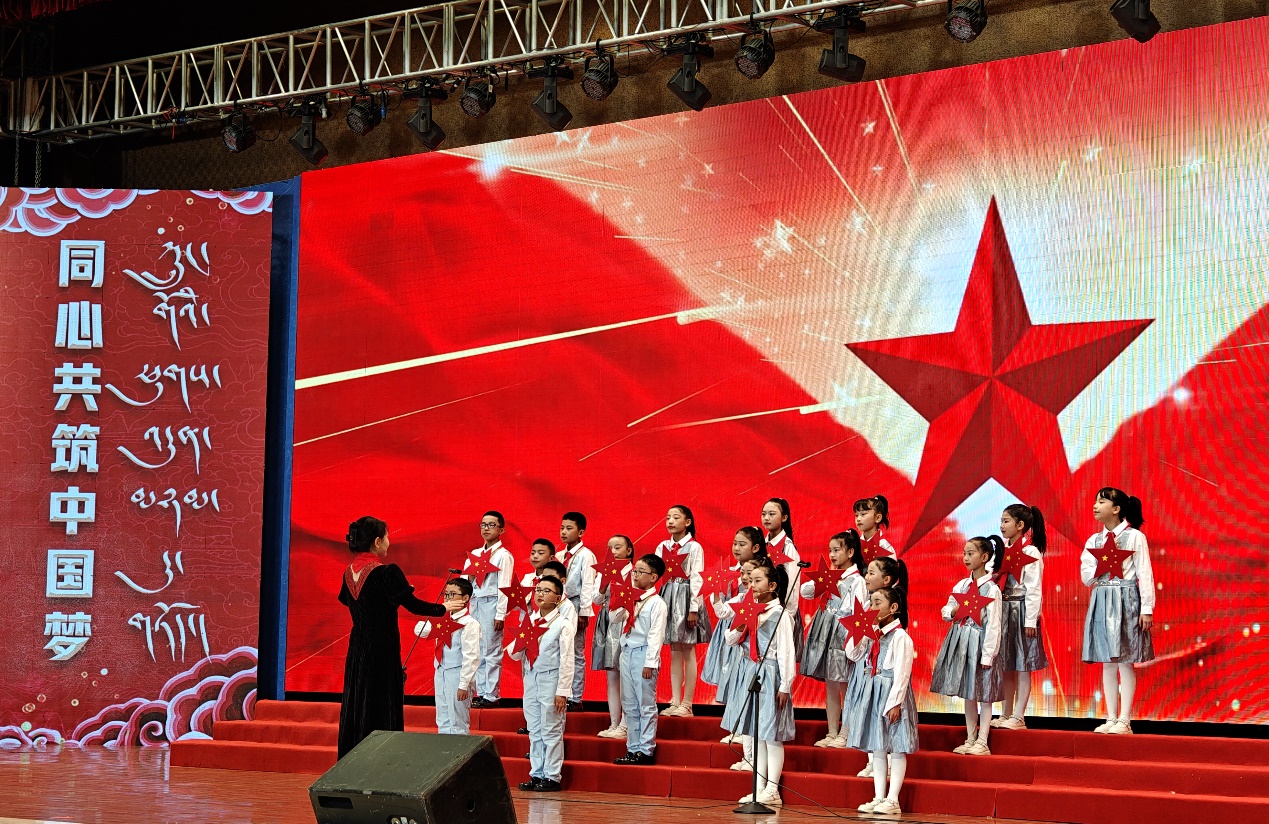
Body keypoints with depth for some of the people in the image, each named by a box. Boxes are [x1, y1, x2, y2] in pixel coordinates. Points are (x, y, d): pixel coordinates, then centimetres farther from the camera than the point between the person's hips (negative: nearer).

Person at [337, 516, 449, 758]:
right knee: (381, 711, -2)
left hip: (356, 650, 7)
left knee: (355, 708, 13)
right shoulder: (387, 572, -16)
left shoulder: (349, 573, 5)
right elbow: (412, 604, -12)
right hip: (383, 652, -7)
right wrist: (443, 609, 4)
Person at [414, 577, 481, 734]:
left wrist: (464, 685, -20)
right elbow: (420, 631, 1)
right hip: (441, 674, 8)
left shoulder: (469, 624, -14)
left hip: (457, 676, -8)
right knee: (443, 724, 14)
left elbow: (471, 657, -17)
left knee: (458, 726, -2)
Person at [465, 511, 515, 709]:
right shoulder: (475, 554, 15)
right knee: (478, 651, 9)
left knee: (491, 652, -6)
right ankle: (481, 693, 14)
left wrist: (500, 614, -15)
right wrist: (468, 574, -2)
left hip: (491, 603, -7)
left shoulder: (503, 555, -5)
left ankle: (491, 695, -2)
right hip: (475, 602, 7)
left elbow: (504, 586, -10)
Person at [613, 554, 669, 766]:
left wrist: (650, 663, -18)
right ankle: (633, 749, 18)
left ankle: (646, 751, 1)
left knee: (646, 705, -2)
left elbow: (656, 634, -14)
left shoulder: (656, 603, -9)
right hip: (627, 652, 8)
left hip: (643, 653, -8)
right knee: (629, 705, 11)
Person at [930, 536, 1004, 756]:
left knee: (983, 695, -1)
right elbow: (946, 612, 16)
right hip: (960, 641, 7)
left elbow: (993, 625, -13)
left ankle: (982, 743, 3)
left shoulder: (991, 589, -10)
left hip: (980, 642, -7)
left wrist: (988, 655, -16)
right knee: (967, 694, 12)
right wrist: (954, 610, -8)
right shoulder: (961, 585, 9)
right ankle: (970, 740, 20)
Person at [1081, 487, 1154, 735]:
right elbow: (1086, 577, 7)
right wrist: (1106, 561, -7)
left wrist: (1146, 608, -11)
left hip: (1126, 601, -6)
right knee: (1107, 663, 6)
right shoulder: (1094, 541, 12)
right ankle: (1111, 718, 11)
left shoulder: (1134, 537, -4)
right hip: (1101, 601, 6)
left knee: (1125, 661, -4)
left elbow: (1145, 575, -7)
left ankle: (1125, 721, -2)